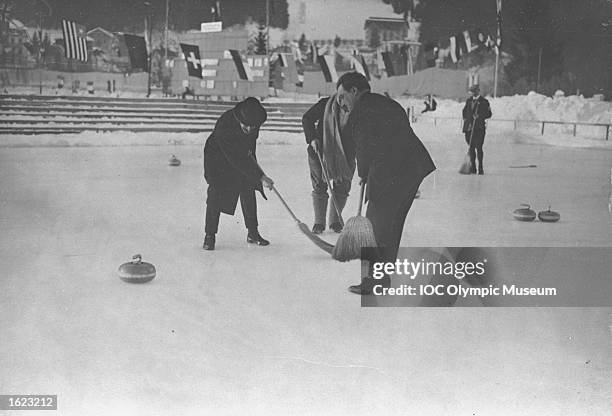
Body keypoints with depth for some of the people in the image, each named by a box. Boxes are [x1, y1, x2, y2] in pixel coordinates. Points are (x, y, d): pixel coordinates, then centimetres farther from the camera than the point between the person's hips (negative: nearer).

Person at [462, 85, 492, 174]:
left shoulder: (484, 102, 0)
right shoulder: (468, 100, 15)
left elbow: (489, 114, -3)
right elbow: (464, 111, 24)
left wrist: (479, 116, -18)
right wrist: (465, 119, 7)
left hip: (479, 128, -4)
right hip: (469, 127, 5)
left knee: (478, 148, -8)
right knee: (471, 148, 6)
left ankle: (480, 168, -3)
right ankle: (472, 167, 12)